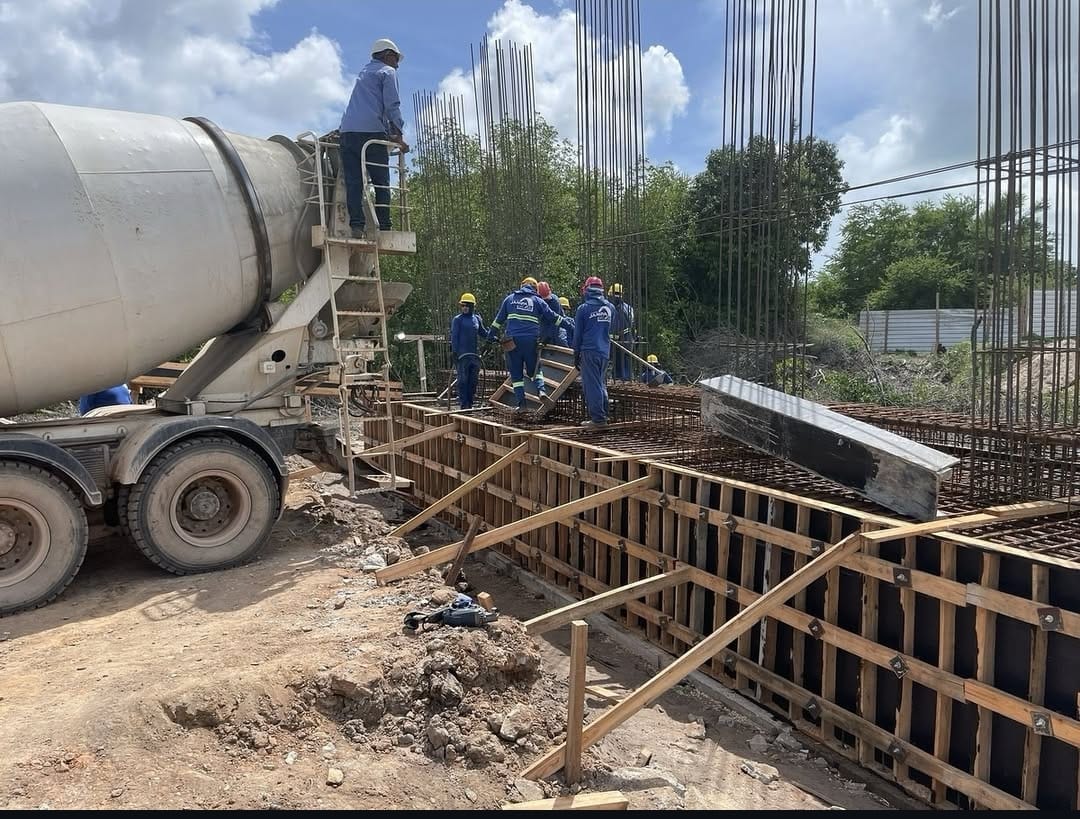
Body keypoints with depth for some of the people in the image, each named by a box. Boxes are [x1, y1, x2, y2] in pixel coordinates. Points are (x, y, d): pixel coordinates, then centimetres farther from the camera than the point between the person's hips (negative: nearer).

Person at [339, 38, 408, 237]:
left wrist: (389, 132, 29)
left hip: (347, 131, 6)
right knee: (381, 183, -3)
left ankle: (356, 225, -13)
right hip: (371, 131, -6)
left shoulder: (364, 72, 32)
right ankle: (384, 227, -8)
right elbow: (392, 106, -5)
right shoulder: (388, 72, 9)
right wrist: (398, 134, -4)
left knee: (353, 181, -2)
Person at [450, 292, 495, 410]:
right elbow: (454, 336, -5)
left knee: (473, 380, 8)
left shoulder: (477, 319, 13)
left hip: (475, 354, 5)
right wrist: (454, 351, -12)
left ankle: (470, 403, 15)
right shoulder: (457, 319, -1)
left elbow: (483, 334, 22)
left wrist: (492, 333, 4)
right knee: (463, 380, -5)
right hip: (463, 354, -5)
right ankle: (463, 404, -3)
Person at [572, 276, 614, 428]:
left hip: (589, 351, -5)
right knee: (601, 384, 18)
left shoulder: (583, 308, -5)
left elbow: (577, 333, -1)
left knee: (591, 385, -2)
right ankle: (603, 415, 19)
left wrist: (576, 354, 5)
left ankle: (597, 418, -3)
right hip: (605, 351, 5)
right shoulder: (610, 307, 7)